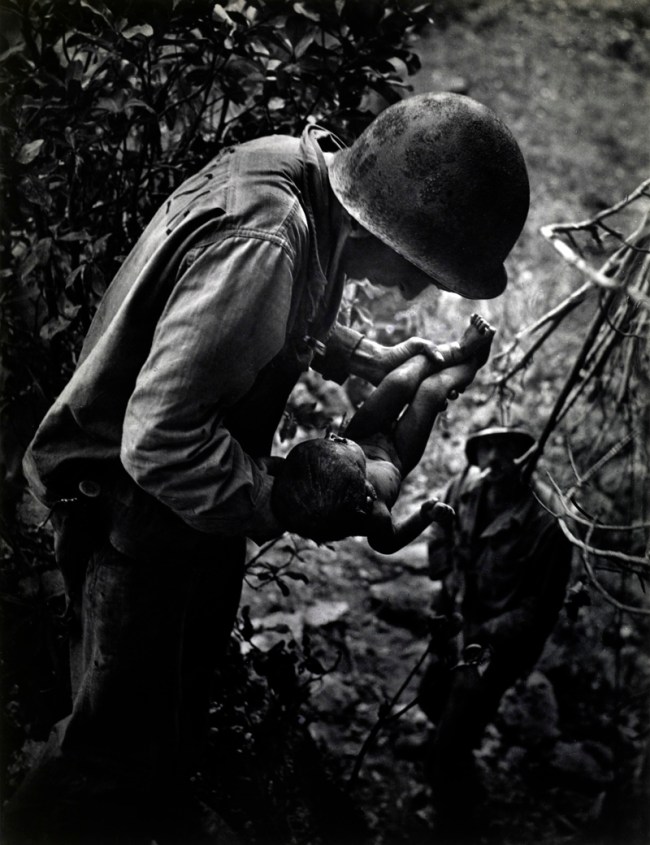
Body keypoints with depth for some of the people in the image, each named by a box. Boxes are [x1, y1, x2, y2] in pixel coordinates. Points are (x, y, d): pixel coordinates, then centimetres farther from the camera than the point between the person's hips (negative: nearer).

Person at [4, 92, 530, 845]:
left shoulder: (304, 176, -7)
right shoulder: (261, 245, -36)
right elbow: (160, 440, -34)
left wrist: (365, 358, 5)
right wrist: (283, 504, -25)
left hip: (199, 495, 9)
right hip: (135, 507, -9)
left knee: (179, 699, 26)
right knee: (119, 747, 3)